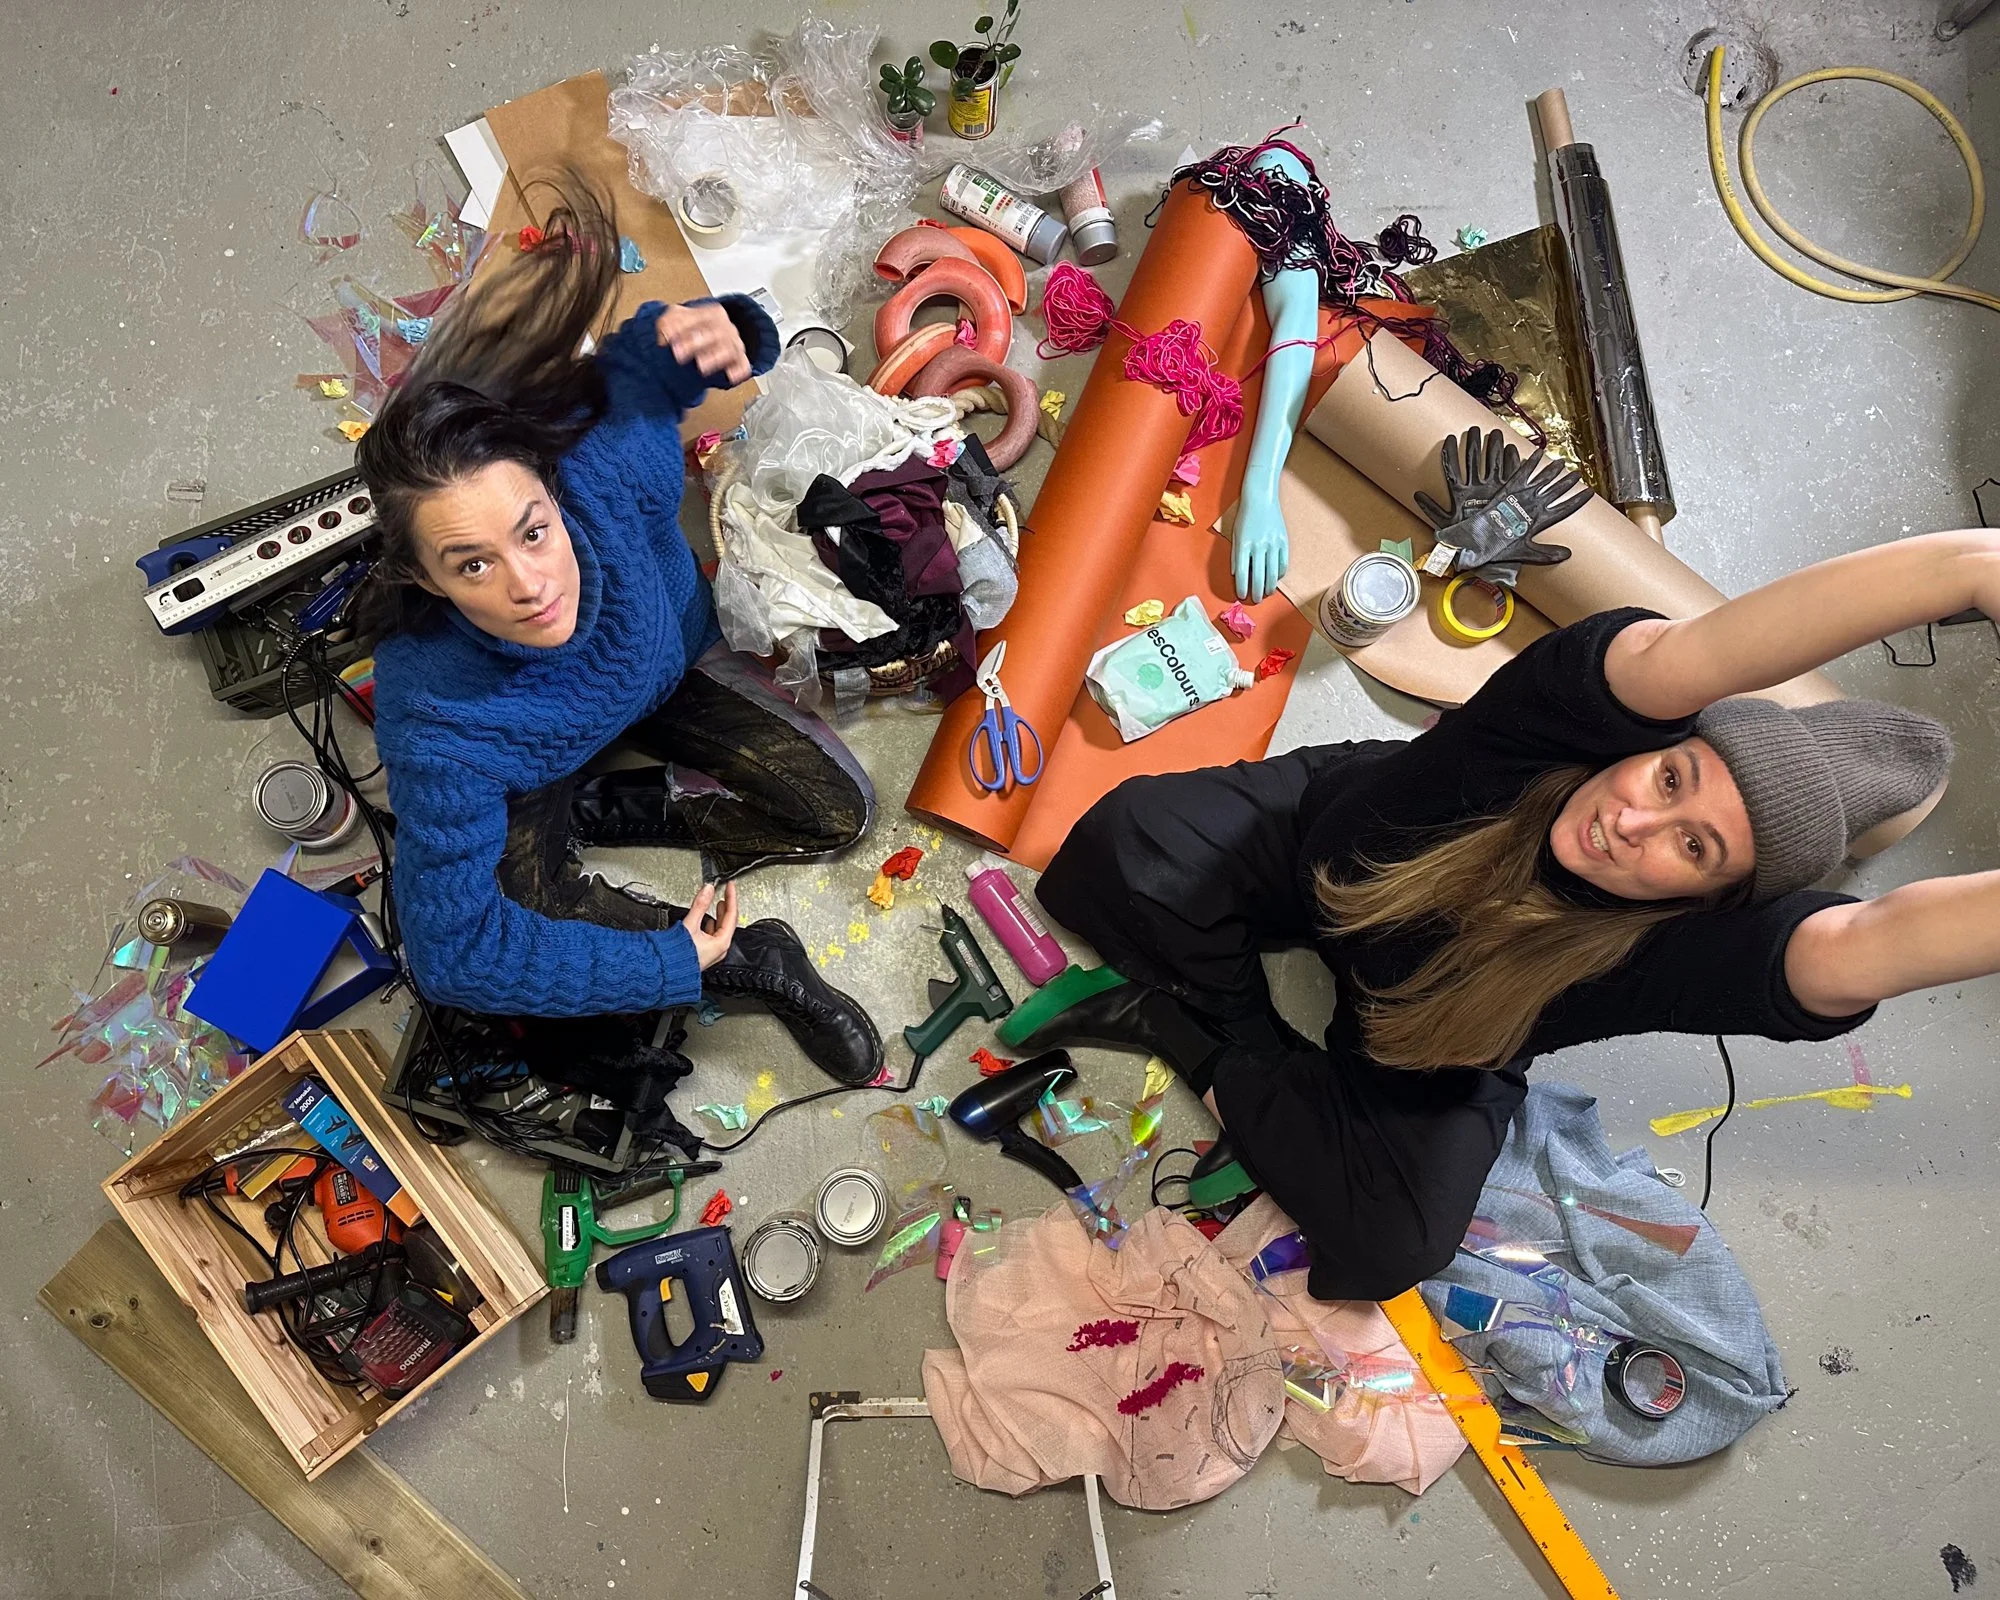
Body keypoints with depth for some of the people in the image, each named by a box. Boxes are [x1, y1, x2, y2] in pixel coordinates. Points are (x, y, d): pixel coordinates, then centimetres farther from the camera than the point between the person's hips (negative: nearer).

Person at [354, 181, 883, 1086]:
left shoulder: (607, 457, -41)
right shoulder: (437, 717, -45)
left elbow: (648, 346, -17)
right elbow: (450, 952, -34)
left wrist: (723, 334, -42)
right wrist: (673, 965, -31)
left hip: (668, 666, 3)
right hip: (532, 763, -2)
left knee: (840, 810, -8)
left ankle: (617, 809, 4)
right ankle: (751, 964, -4)